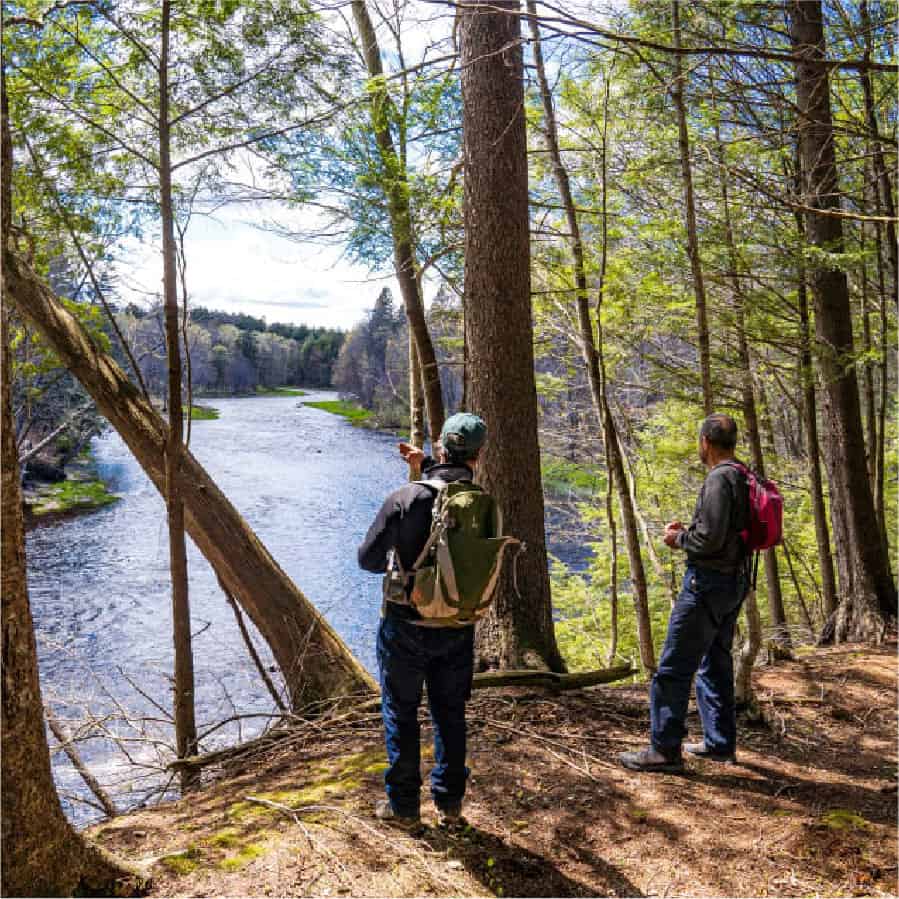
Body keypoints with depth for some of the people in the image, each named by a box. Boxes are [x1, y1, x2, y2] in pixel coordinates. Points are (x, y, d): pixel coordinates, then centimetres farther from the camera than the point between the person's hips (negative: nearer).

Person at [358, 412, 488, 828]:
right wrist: (425, 467, 14)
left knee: (401, 712, 13)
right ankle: (449, 803, 26)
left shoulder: (404, 499, -17)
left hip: (406, 625, -3)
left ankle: (404, 805, 21)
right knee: (450, 713, 18)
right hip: (458, 628, 3)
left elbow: (368, 558, -8)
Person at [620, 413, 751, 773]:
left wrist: (679, 539, -6)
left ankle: (664, 749, 0)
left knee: (673, 668, -5)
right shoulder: (745, 479, 12)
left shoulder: (719, 478, -18)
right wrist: (687, 531, 12)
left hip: (708, 582, -10)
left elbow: (711, 538, -24)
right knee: (715, 664, 19)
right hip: (734, 581, 10)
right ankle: (720, 743, 28)